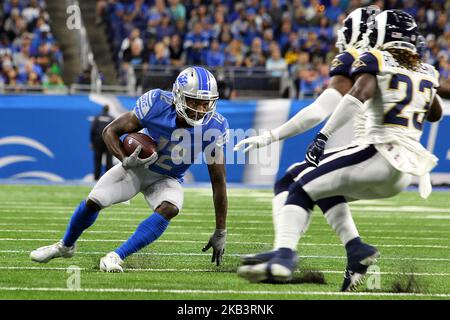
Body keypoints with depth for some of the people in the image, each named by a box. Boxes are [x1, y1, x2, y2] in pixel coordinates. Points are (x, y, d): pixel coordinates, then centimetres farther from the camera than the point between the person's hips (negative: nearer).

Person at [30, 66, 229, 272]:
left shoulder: (213, 128, -25)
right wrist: (125, 160, -36)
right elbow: (111, 131, -16)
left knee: (169, 209, -31)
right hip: (137, 166, 0)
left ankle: (117, 257, -25)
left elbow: (218, 181, -16)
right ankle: (65, 246, 24)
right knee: (93, 201, -8)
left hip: (167, 180, 0)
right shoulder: (157, 105, -29)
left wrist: (220, 233, -15)